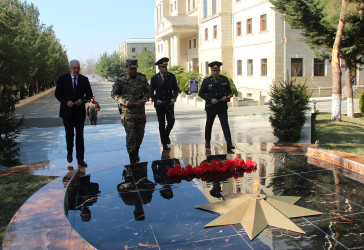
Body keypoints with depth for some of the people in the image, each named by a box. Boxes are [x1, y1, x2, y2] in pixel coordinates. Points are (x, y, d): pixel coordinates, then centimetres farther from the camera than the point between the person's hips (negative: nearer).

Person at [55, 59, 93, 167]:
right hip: (67, 111, 0)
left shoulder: (84, 79, 2)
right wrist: (66, 102, -14)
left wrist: (82, 100, -13)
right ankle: (69, 152, 30)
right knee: (69, 134, 2)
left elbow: (89, 94, 7)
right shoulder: (63, 79, 0)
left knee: (80, 135, 0)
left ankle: (80, 159, 8)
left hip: (79, 112, 1)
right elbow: (57, 93, 2)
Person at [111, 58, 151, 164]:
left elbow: (148, 92, 10)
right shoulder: (120, 79, -4)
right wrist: (124, 101, -14)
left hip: (140, 110, 4)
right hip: (127, 111, -4)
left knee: (140, 133, 13)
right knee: (131, 135, -9)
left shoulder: (142, 78, 4)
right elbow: (114, 94, 0)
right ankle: (133, 160, -2)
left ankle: (136, 153, 38)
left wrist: (143, 101, -9)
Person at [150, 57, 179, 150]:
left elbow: (176, 89, 7)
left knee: (171, 121, -4)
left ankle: (166, 135, 28)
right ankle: (164, 143, 13)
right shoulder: (154, 78, -3)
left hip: (169, 103, 2)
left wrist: (174, 98, -10)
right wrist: (156, 100, -13)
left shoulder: (172, 76, 1)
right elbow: (151, 91, 3)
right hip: (159, 104, -1)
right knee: (161, 124, 1)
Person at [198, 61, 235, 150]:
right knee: (209, 125, 14)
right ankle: (207, 141, 34)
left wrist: (226, 97, -12)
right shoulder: (206, 81, -3)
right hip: (210, 107, 0)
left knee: (225, 124, -10)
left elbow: (229, 91, 11)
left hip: (222, 106, 0)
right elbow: (201, 93, -3)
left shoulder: (225, 79, 3)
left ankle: (229, 144, -12)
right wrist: (210, 99, -17)